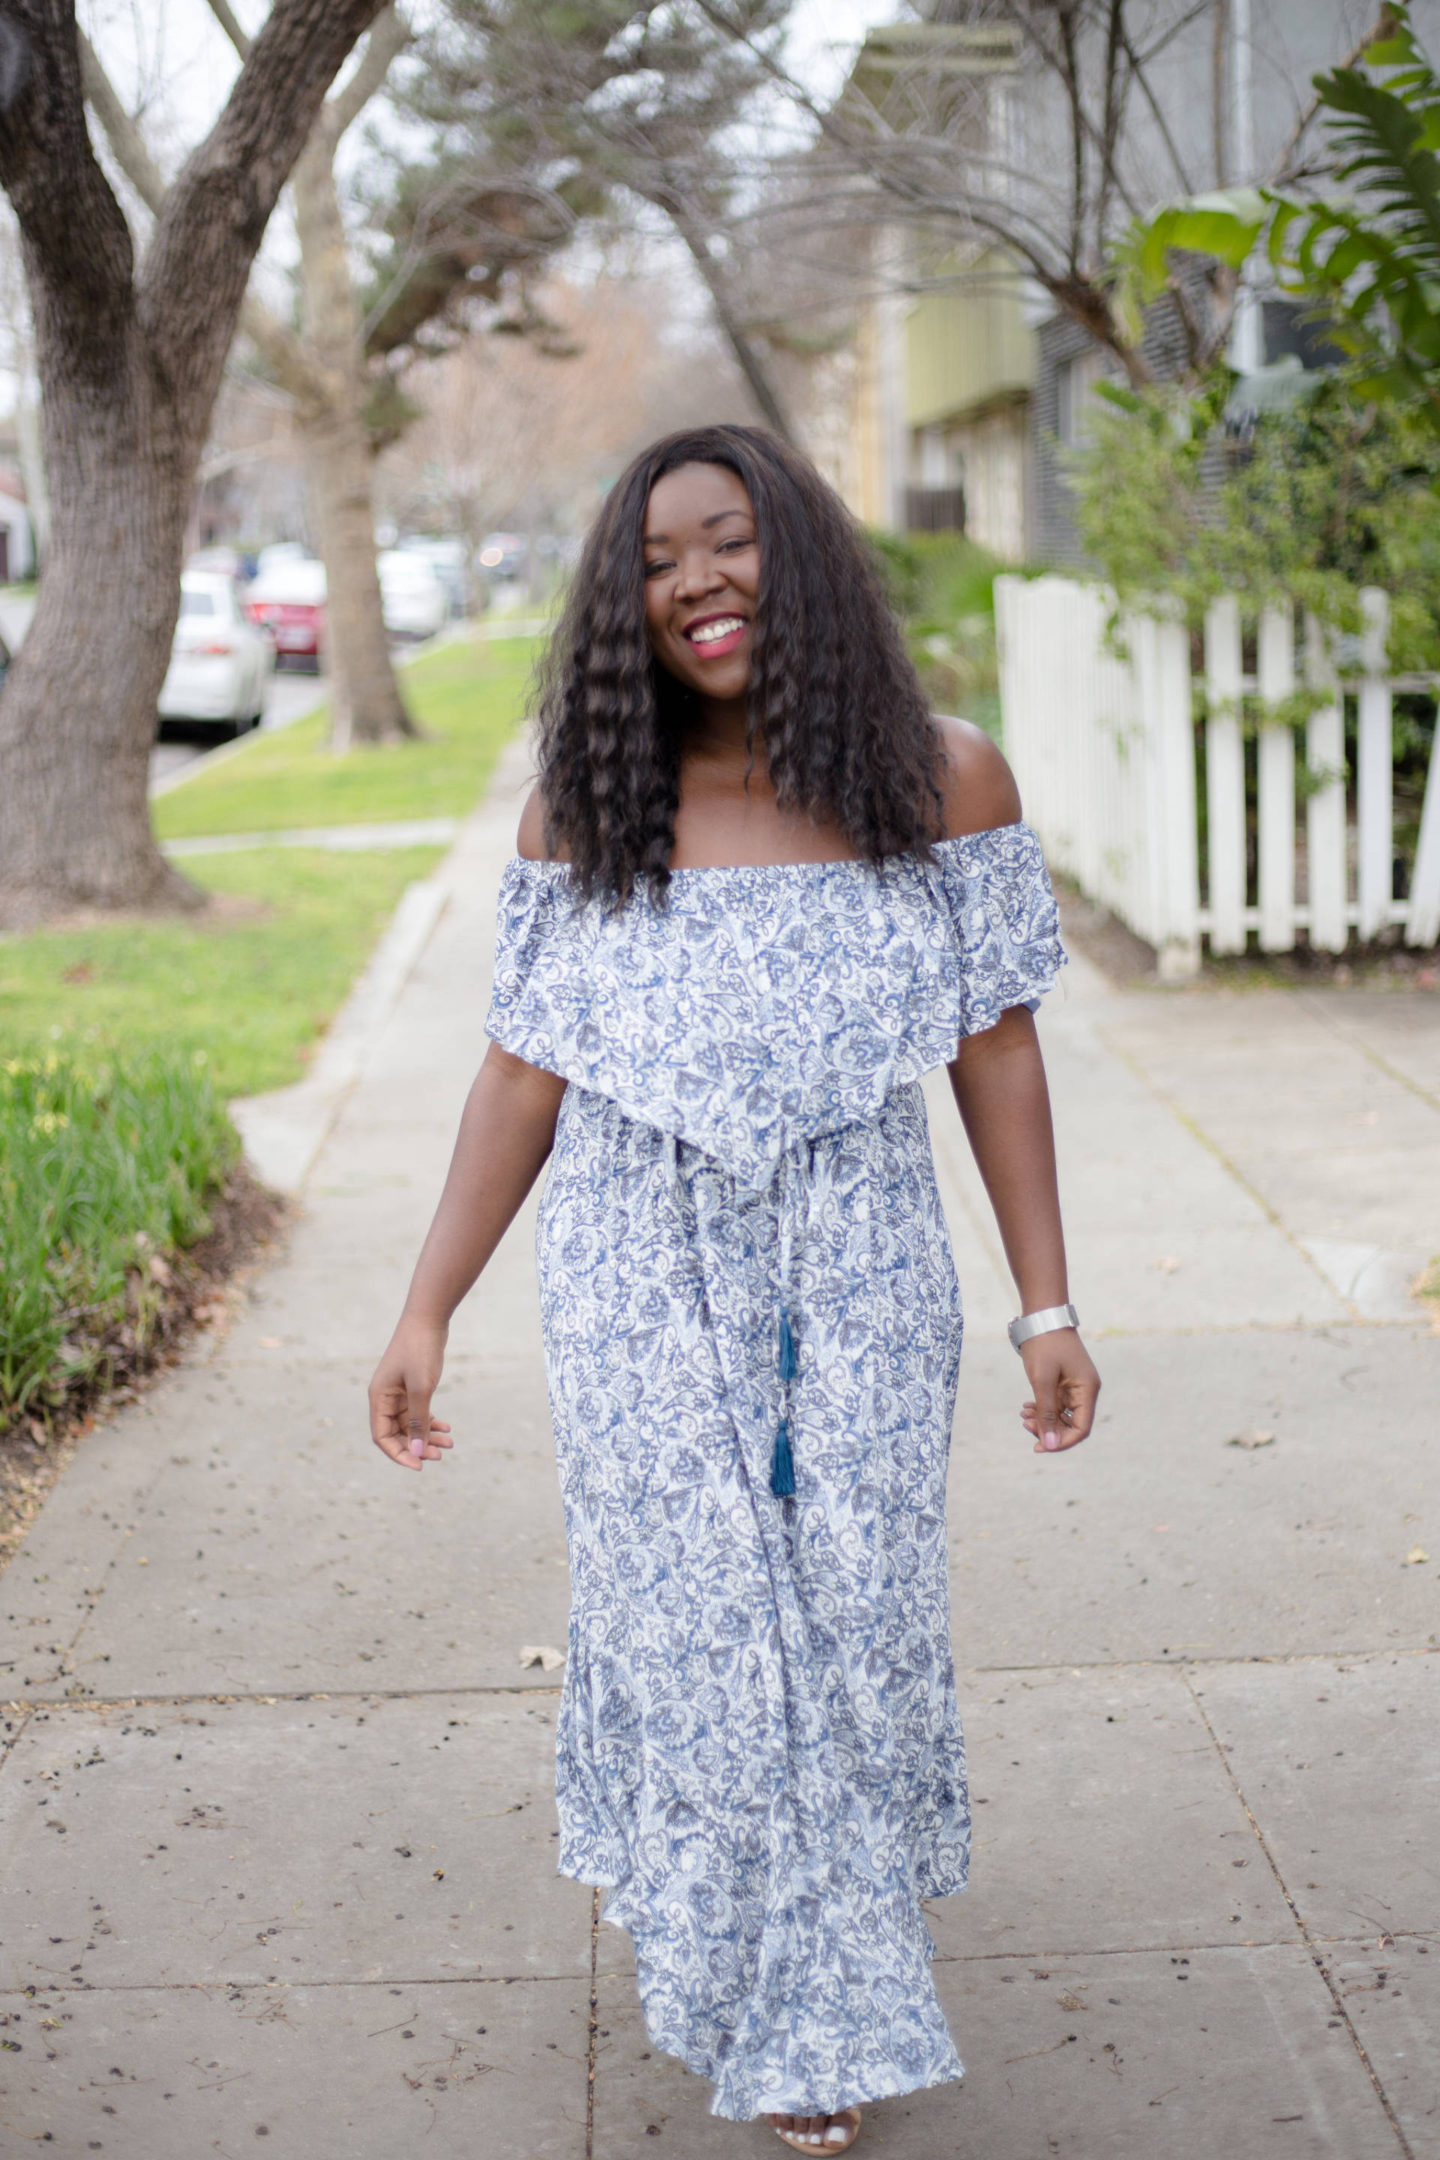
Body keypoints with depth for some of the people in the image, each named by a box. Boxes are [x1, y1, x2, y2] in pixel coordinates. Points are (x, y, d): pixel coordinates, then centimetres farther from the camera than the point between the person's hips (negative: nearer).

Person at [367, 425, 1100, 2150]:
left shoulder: (942, 779, -4)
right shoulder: (585, 810, -3)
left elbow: (997, 1050, 0)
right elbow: (524, 1069, 1)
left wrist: (1048, 1310, 0)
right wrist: (425, 1314, 1)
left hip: (861, 1282, 0)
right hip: (643, 1287, 0)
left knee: (854, 1622, 7)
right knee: (693, 1630, 6)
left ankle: (829, 1956, 36)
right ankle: (786, 2015, 29)